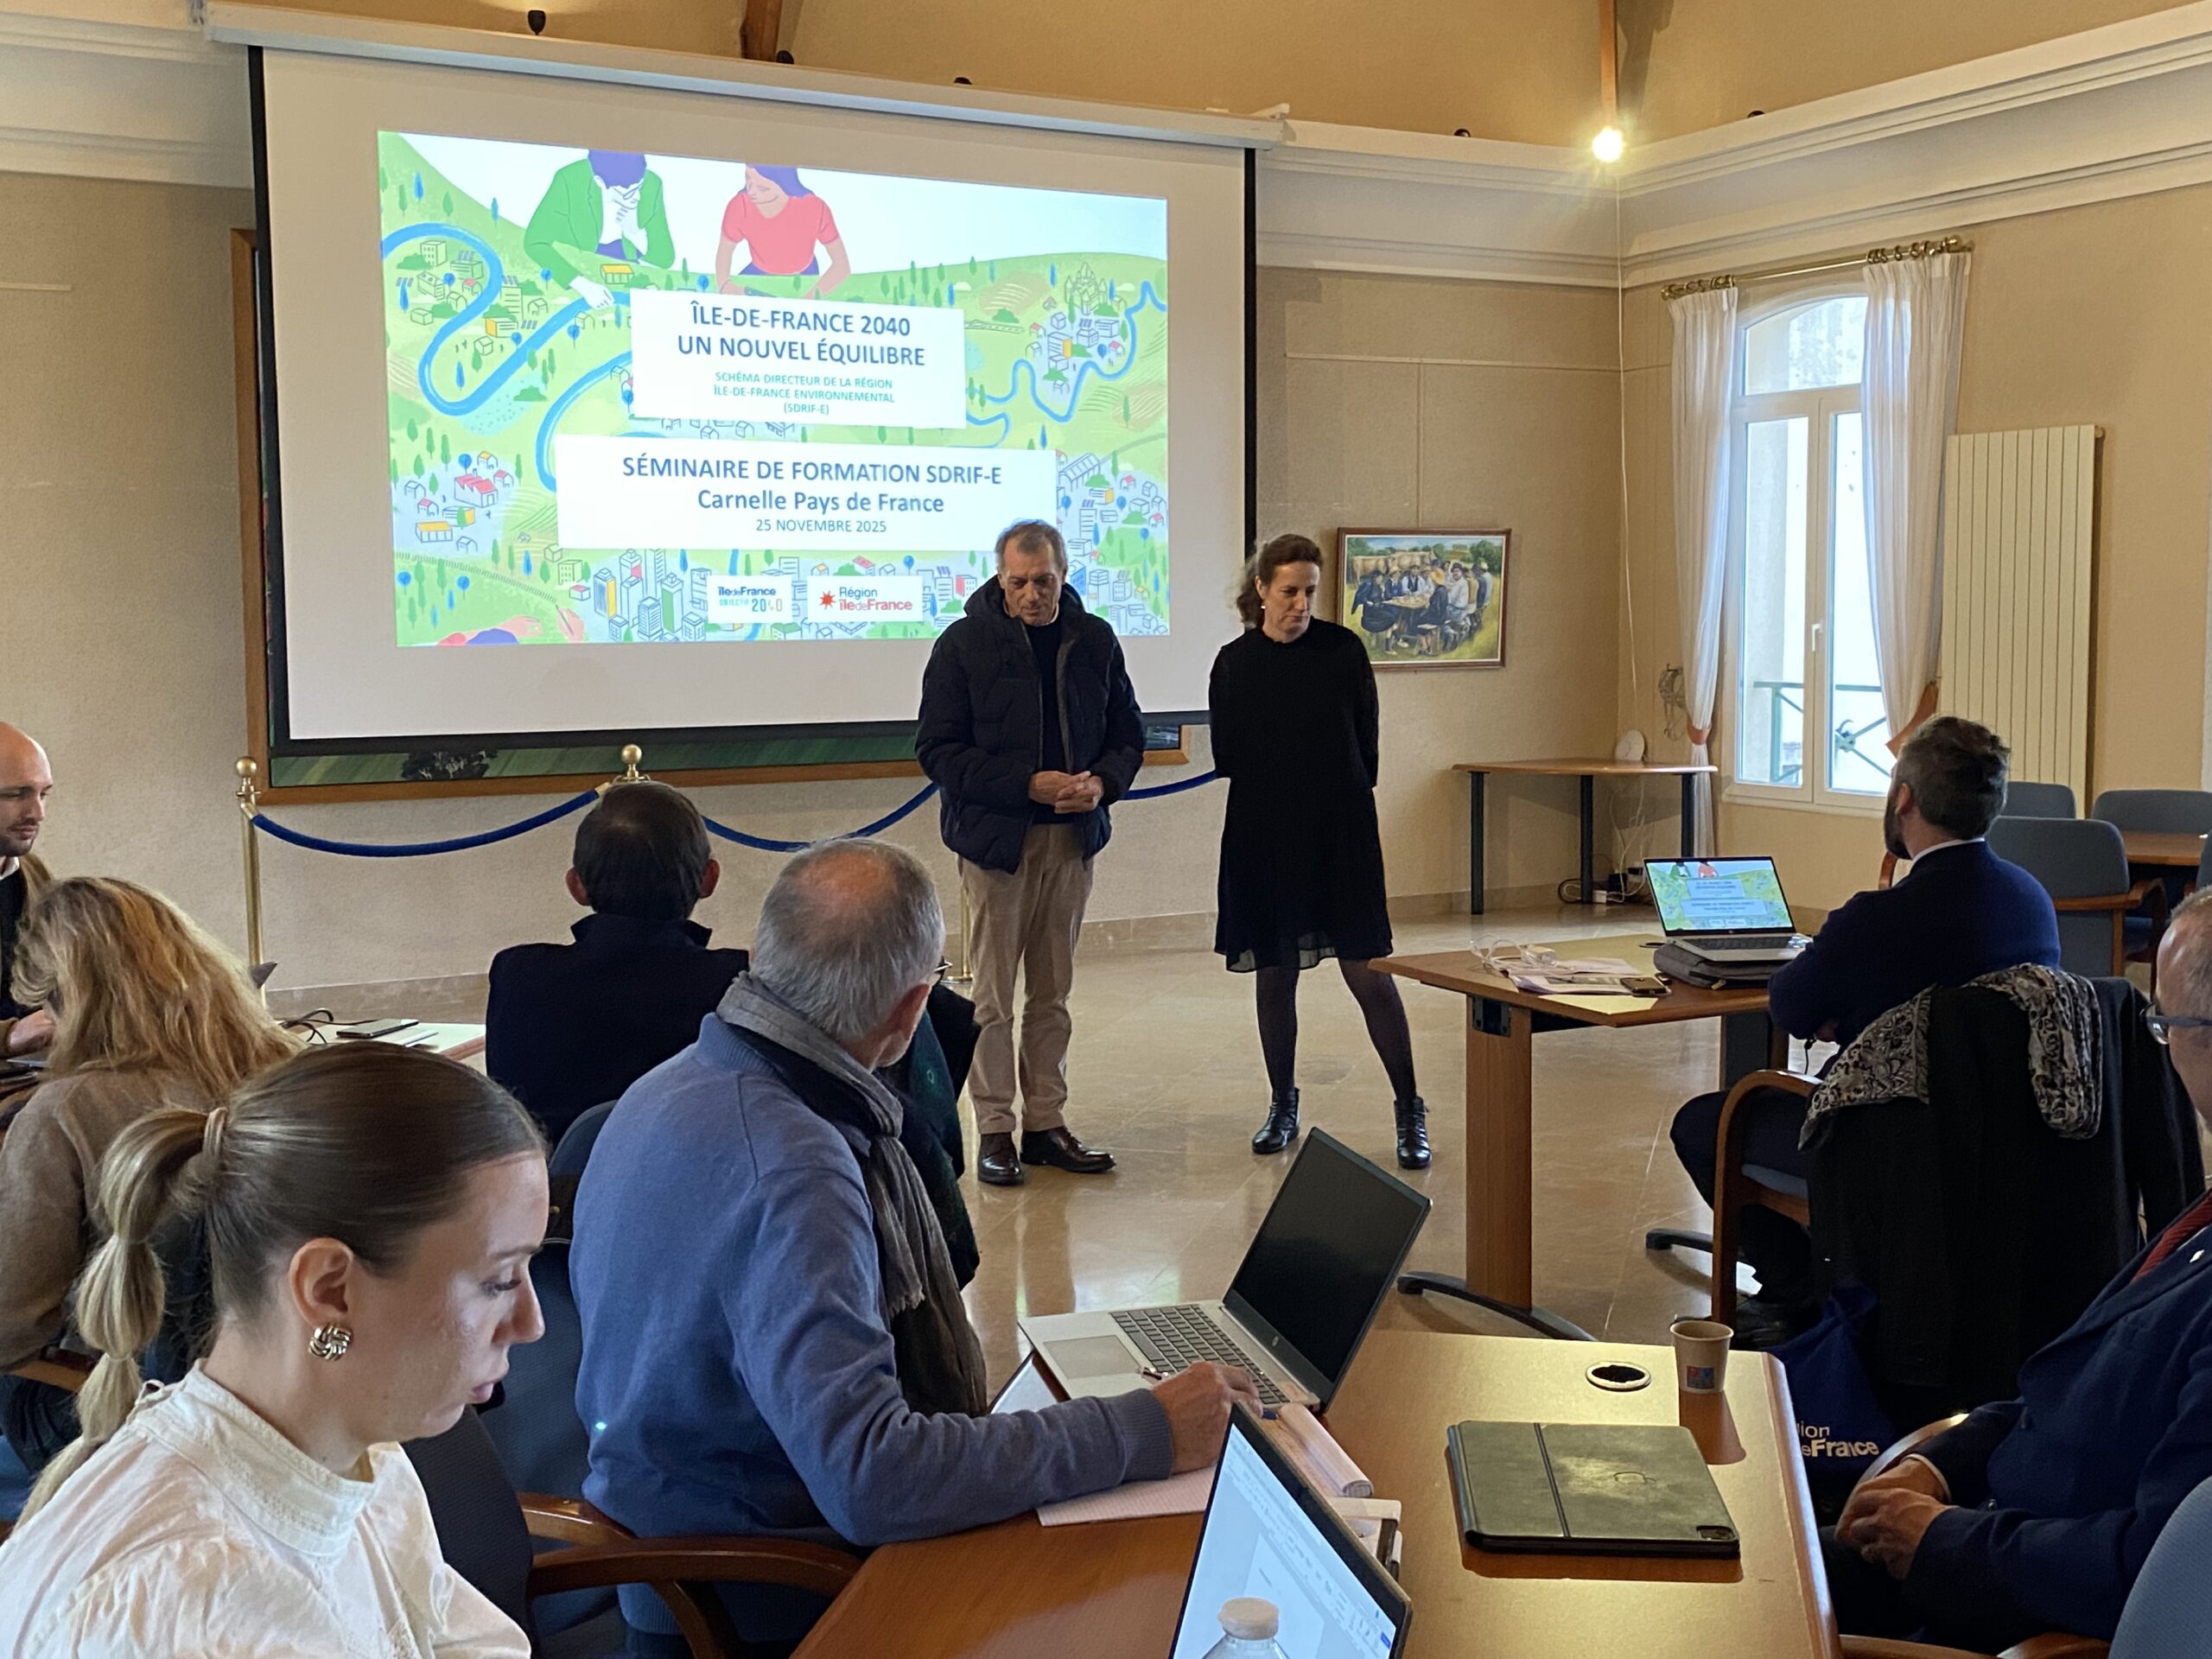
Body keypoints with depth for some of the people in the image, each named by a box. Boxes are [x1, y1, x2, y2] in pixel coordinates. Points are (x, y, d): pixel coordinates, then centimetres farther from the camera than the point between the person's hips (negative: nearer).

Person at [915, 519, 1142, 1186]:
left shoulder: (1094, 640, 5)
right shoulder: (964, 644, -6)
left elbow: (1128, 734, 12)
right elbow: (938, 750, -8)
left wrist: (1103, 781, -10)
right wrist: (1029, 784, -18)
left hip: (1072, 838, 4)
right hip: (994, 836, -4)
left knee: (1053, 993, 11)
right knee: (994, 994, 0)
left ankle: (1047, 1123, 20)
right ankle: (995, 1130, 10)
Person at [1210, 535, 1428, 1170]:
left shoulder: (1342, 649, 0)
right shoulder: (1235, 663, 1)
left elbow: (1365, 741, 6)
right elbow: (1227, 758, 6)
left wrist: (1345, 804, 5)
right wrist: (1273, 808, 1)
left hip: (1342, 833, -1)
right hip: (1263, 838, 1)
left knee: (1367, 971, -4)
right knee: (1274, 975, 7)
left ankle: (1410, 1111, 6)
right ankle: (1283, 1106, 22)